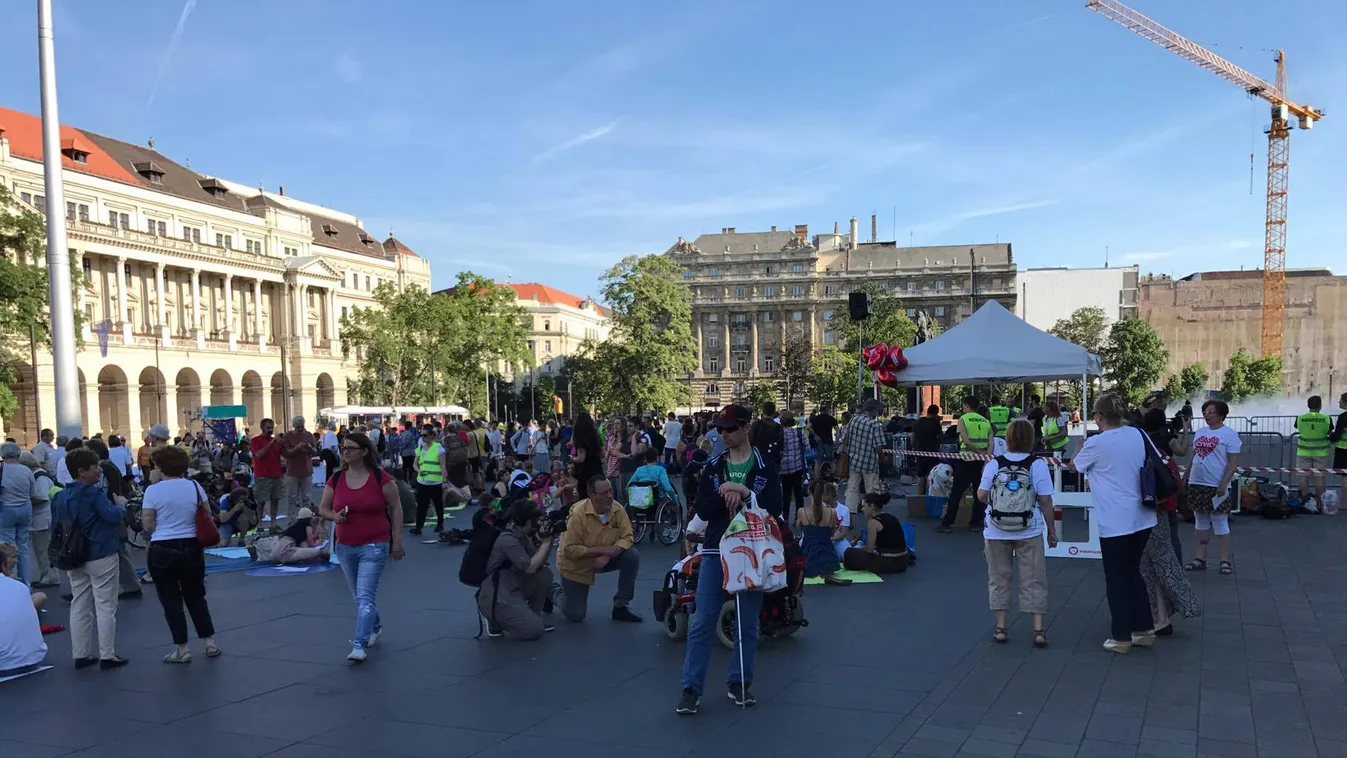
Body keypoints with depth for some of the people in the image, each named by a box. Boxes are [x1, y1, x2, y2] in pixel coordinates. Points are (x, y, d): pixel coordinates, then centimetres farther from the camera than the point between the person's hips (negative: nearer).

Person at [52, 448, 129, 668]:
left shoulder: (60, 496, 6)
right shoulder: (94, 493, -18)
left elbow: (56, 526, 12)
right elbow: (114, 516, -25)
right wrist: (120, 504, -6)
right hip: (101, 557, -7)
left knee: (79, 607, 13)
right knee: (105, 607, 1)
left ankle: (81, 655, 18)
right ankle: (107, 655, 3)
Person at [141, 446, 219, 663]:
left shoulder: (153, 490, -9)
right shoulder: (195, 487, 2)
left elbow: (148, 526, -10)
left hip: (162, 551, -4)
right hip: (191, 548, 4)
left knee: (171, 600, 6)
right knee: (196, 597, 16)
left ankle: (182, 649, 8)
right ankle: (210, 643, 17)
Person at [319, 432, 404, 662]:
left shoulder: (380, 478, -9)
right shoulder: (336, 479, 2)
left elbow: (396, 508, -4)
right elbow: (323, 509, 9)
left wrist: (397, 541, -6)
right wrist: (334, 516, -14)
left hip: (374, 546, -5)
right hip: (345, 547, 5)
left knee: (365, 596, -13)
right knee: (360, 595, 20)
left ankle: (359, 645, -12)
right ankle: (375, 627, 44)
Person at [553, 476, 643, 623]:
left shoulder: (618, 509, -17)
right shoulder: (578, 513, -30)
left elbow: (626, 537, -14)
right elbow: (569, 549, -30)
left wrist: (608, 555, -32)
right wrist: (602, 550, -32)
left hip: (605, 559, 4)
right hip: (576, 565, -4)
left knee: (632, 557, -21)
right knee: (575, 615, -3)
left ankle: (621, 606, -5)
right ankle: (555, 592, 32)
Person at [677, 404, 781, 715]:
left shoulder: (764, 467, 0)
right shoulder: (713, 466, 6)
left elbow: (775, 509, -9)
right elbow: (702, 510, -1)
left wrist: (744, 493, -19)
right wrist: (724, 495, -18)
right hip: (716, 550, 1)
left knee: (748, 623, 8)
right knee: (702, 623, -1)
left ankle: (739, 683, 22)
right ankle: (691, 688, 5)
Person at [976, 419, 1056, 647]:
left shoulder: (993, 464, -5)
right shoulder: (1038, 465, -8)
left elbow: (981, 496, -7)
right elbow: (1045, 501, -9)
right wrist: (1051, 529, 2)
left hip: (996, 532, 1)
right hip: (1029, 533, -1)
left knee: (999, 578, 12)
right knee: (1033, 580, 7)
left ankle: (1000, 627, 14)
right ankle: (1038, 630, 7)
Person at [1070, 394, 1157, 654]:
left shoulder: (1096, 443, -13)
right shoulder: (1138, 435, 2)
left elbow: (1075, 465, 4)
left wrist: (1085, 444, 19)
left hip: (1114, 522, -6)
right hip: (1141, 518, 6)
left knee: (1116, 579, 5)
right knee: (1133, 572, 19)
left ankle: (1121, 638, 10)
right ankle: (1144, 629, 25)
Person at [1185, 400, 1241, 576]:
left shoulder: (1229, 434, -7)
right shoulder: (1199, 433, 11)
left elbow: (1233, 462, -11)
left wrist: (1224, 483, -19)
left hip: (1217, 486, -6)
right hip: (1197, 484, 6)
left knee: (1220, 523, 0)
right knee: (1200, 522, 12)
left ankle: (1225, 560, 8)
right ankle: (1200, 558, 19)